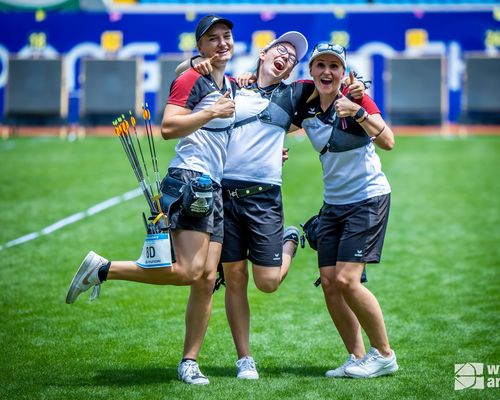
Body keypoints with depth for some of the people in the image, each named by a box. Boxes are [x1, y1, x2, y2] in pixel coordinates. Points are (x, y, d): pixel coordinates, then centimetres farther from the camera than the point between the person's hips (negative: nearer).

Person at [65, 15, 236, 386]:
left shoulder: (231, 85, 20)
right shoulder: (192, 80, -6)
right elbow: (169, 128, -18)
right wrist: (212, 112, -20)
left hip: (216, 188, 8)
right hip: (189, 178, -8)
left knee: (207, 278, 2)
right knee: (189, 270, -22)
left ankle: (189, 361, 7)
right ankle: (101, 269, -7)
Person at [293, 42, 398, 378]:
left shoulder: (357, 99, -13)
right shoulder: (306, 108, 2)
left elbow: (388, 142, -25)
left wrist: (358, 113, -37)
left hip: (369, 198, -6)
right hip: (334, 203, 6)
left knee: (346, 279, -16)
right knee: (329, 283, -1)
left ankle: (384, 355, -2)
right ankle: (357, 357, 10)